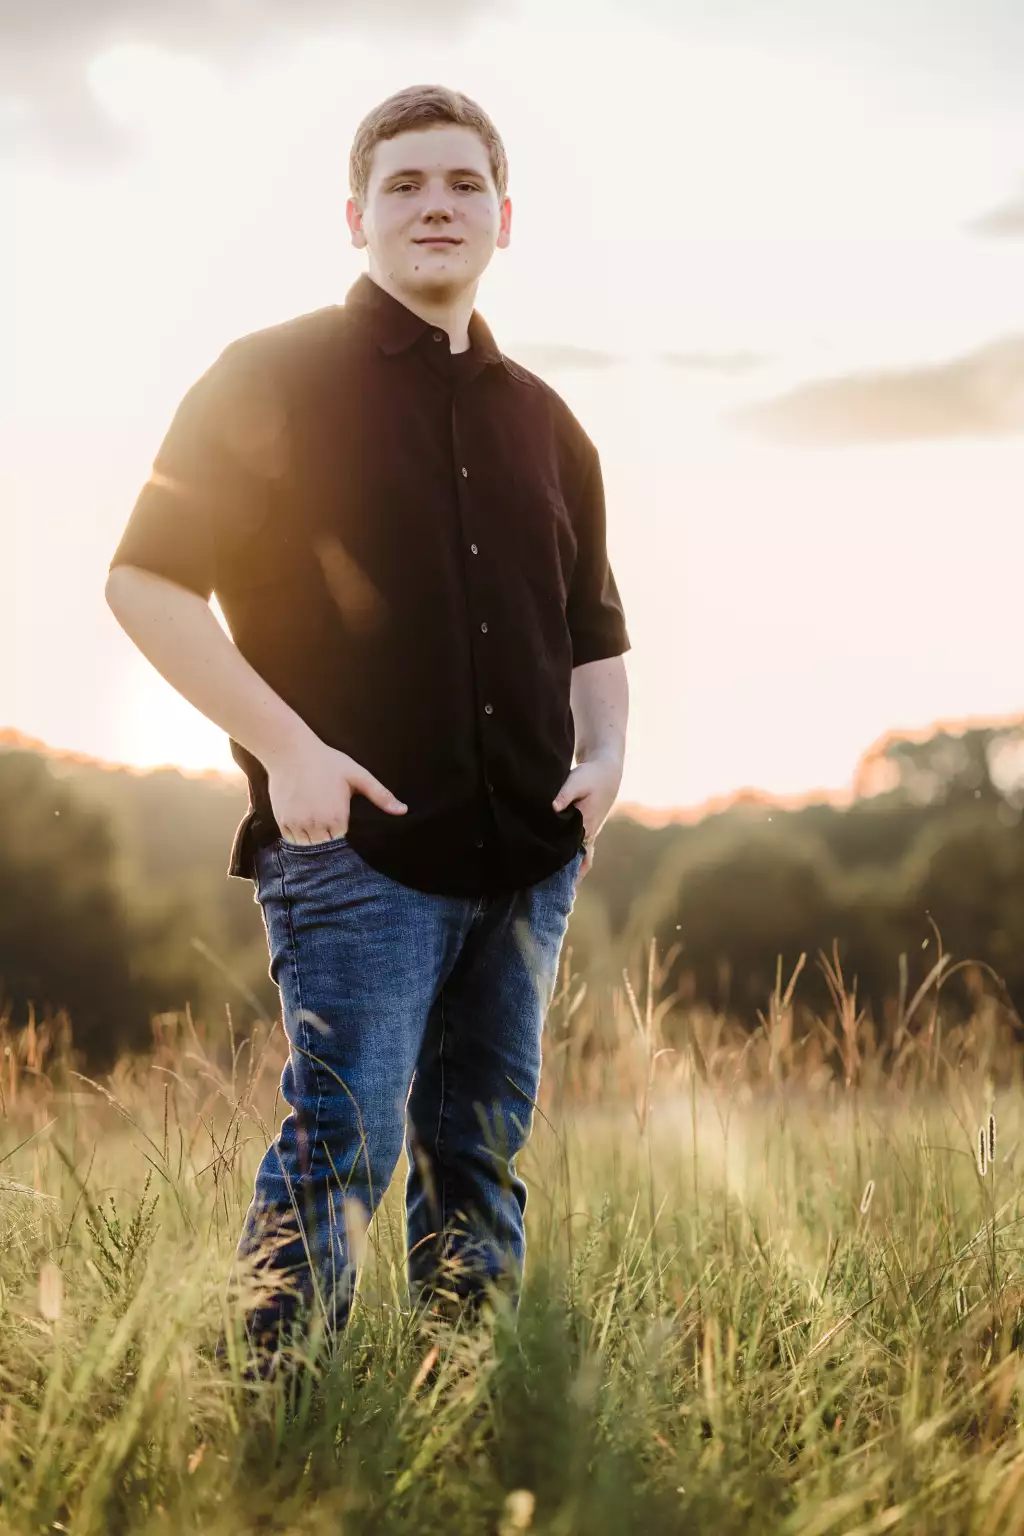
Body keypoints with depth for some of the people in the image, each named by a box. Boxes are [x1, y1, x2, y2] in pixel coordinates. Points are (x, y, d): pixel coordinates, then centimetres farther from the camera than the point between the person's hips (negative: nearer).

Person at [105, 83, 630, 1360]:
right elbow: (145, 582, -6)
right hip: (355, 840, -6)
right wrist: (287, 747, -15)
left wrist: (605, 753, 5)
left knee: (481, 1159, 11)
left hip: (527, 856, 6)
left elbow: (593, 630, 25)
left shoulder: (544, 425, 17)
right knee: (344, 1143, -12)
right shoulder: (274, 381, -1)